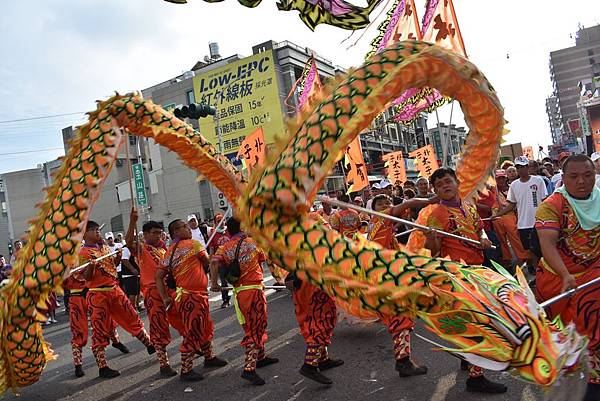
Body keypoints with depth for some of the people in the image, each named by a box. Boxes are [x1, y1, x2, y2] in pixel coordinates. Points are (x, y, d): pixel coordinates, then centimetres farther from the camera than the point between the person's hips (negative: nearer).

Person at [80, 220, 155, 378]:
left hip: (115, 290, 7)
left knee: (132, 319, 13)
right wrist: (90, 266, -33)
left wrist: (118, 256, 3)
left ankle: (150, 346, 27)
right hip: (98, 294, -7)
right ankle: (102, 367, 6)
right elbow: (87, 277, -13)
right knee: (100, 331, -1)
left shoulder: (105, 247, 12)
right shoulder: (83, 252, -8)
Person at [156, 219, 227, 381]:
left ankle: (209, 357, 38)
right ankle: (186, 371, 9)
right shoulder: (193, 244, -11)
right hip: (192, 297, -9)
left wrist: (165, 298, 3)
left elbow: (158, 275, 5)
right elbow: (208, 263, -2)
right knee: (192, 333, 0)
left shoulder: (170, 252, 10)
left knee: (206, 328, 23)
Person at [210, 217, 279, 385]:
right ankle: (249, 368, -14)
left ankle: (260, 357, 36)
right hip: (254, 289, -4)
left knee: (252, 325, 20)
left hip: (238, 291, 4)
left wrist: (214, 283, -9)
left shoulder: (225, 248, 4)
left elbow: (214, 262, -14)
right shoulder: (253, 242, 0)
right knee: (255, 328, -3)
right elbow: (262, 259, 12)